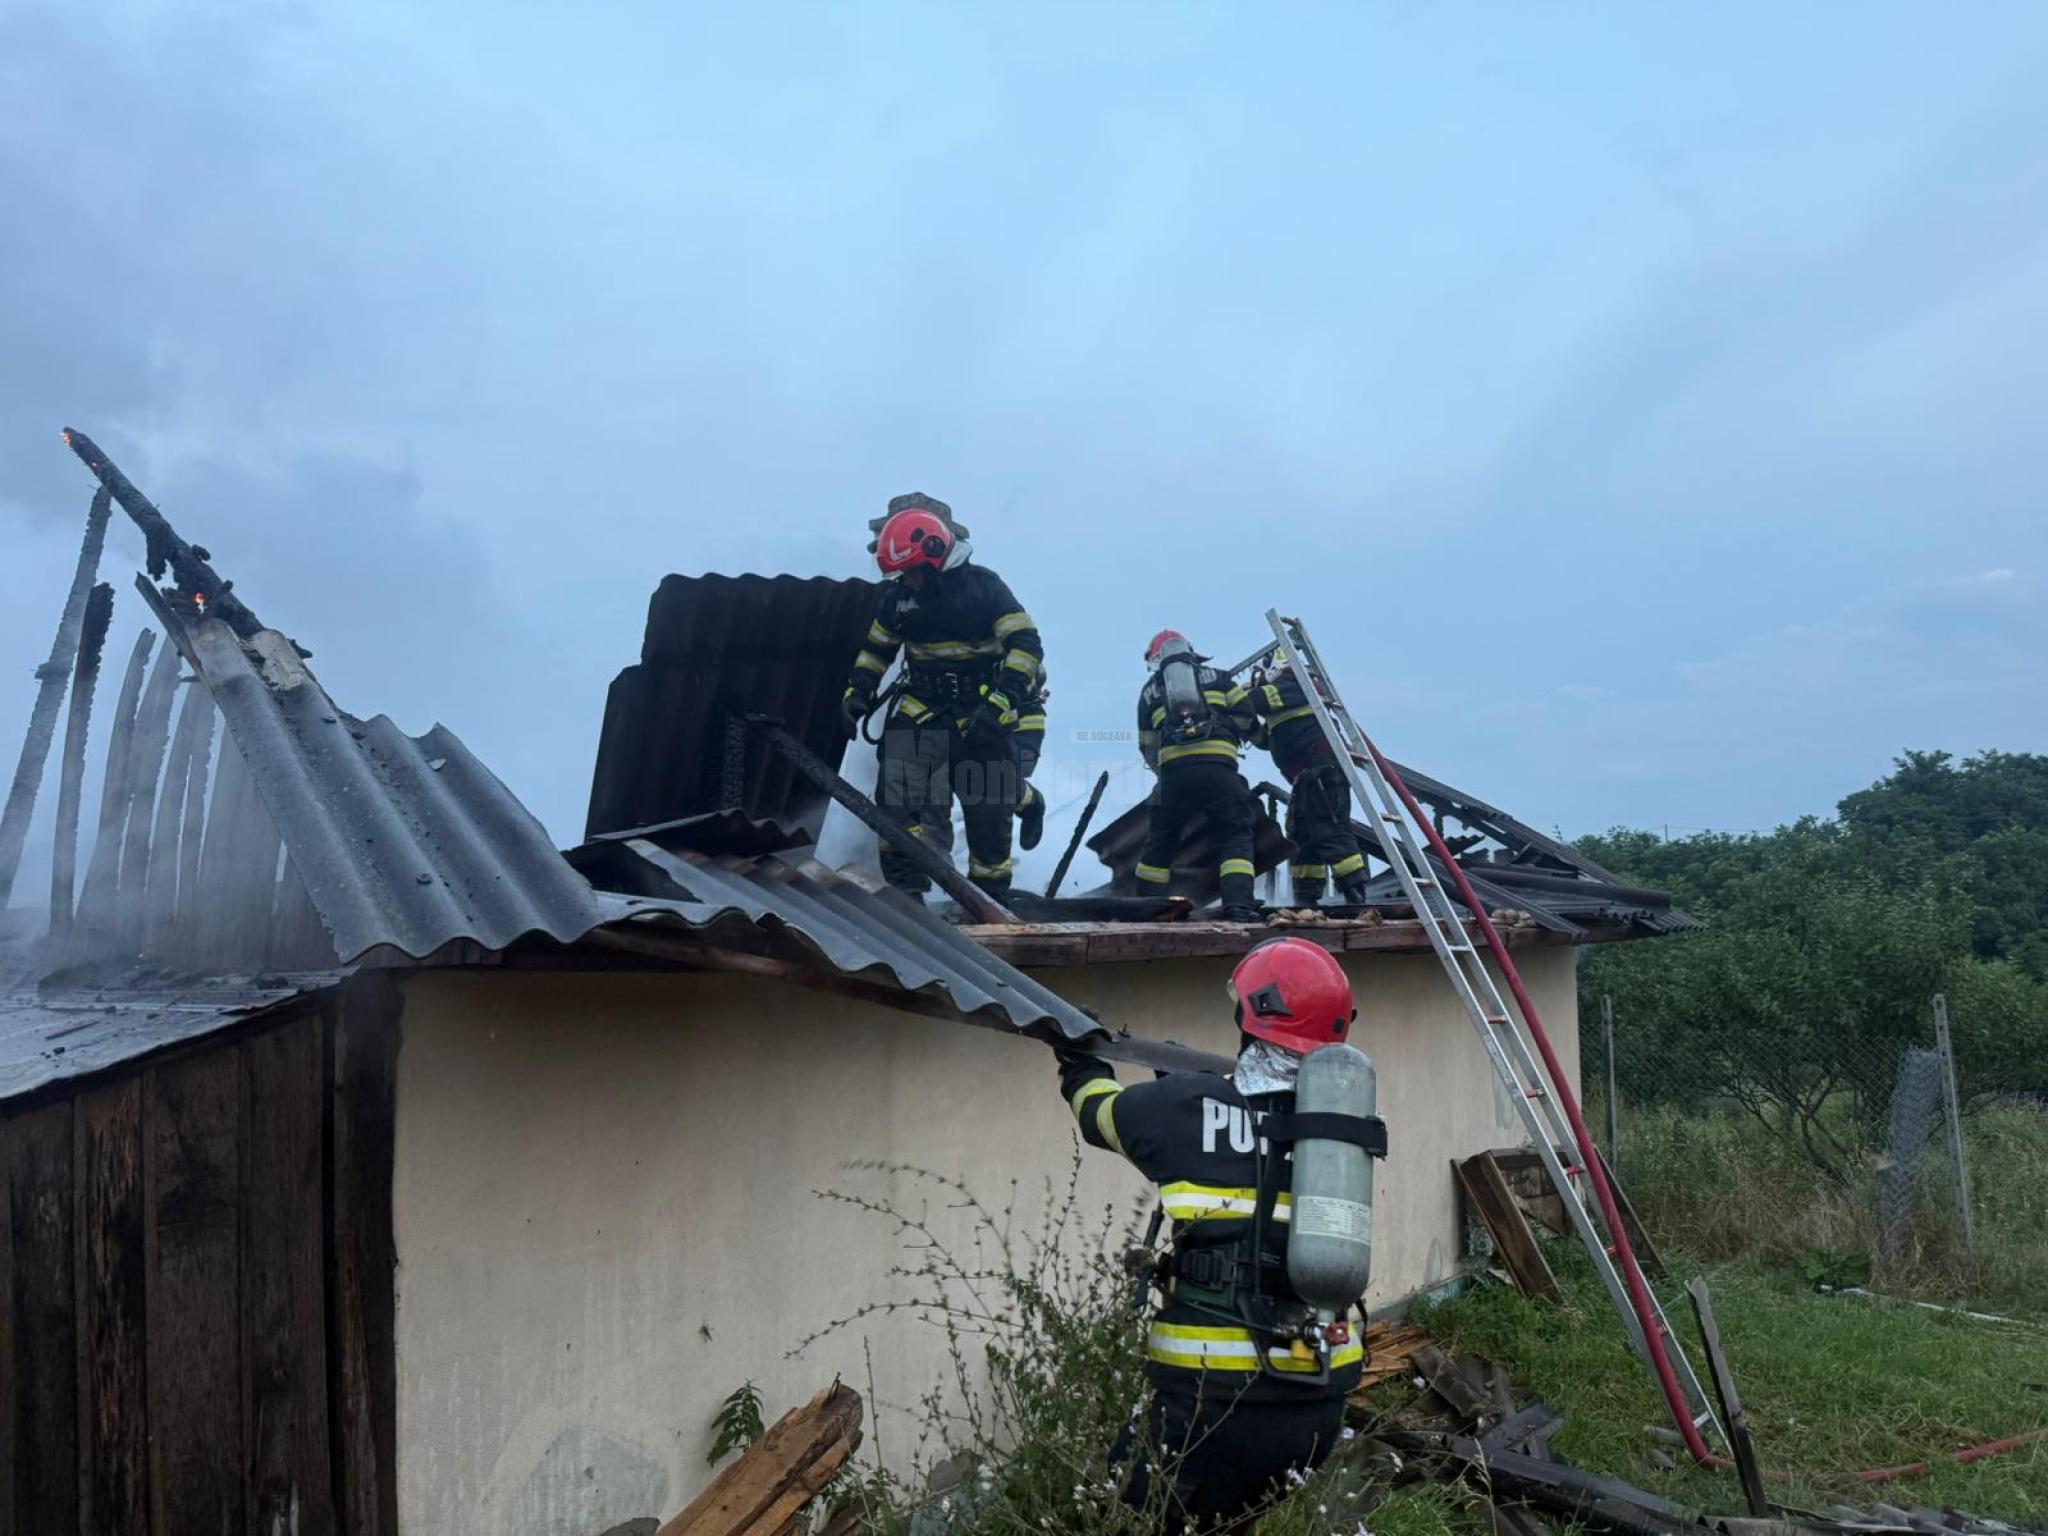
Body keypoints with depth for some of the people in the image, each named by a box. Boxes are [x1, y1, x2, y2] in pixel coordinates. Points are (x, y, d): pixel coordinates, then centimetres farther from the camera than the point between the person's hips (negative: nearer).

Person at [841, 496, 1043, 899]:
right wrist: (855, 692, 5)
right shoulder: (898, 596, 4)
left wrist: (1000, 703, -27)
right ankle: (904, 887, -14)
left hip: (980, 715, -3)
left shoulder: (983, 586, -11)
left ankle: (990, 895, 18)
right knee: (900, 791, -16)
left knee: (989, 807, 2)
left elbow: (1026, 645, -16)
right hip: (918, 709, 3)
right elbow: (876, 648, 19)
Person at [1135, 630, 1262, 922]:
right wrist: (1234, 737, 30)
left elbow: (1147, 747, 25)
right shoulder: (1215, 677, 21)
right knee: (1235, 836, 1)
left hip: (1173, 768, 2)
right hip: (1218, 765, -2)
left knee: (1161, 838, 15)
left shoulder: (1150, 690, 24)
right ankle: (1239, 906, -15)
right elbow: (1247, 715, 11)